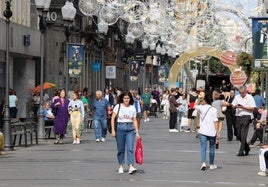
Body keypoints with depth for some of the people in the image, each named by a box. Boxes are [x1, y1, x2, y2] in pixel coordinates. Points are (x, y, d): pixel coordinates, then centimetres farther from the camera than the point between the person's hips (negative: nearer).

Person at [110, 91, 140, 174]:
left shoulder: (132, 108, 6)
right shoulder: (118, 106, 0)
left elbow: (135, 121, 10)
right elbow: (113, 118, -1)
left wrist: (137, 132, 5)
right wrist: (113, 130, -8)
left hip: (130, 128, 1)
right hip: (120, 128, -1)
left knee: (130, 148, -10)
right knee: (120, 149, 6)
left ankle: (131, 167, -17)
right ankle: (121, 166, 19)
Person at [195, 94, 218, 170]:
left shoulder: (201, 108, 0)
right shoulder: (213, 110, -4)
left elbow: (195, 105, 22)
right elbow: (215, 121, -9)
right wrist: (217, 131, -7)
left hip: (203, 131, 0)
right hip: (211, 132, 0)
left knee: (203, 147, -2)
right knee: (212, 148, 13)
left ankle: (203, 163, -20)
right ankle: (211, 164, 19)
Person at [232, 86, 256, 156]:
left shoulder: (250, 98, -2)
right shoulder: (237, 97, 13)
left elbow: (252, 108, -7)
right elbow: (233, 106, 14)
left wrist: (243, 107, -16)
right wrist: (236, 106, -9)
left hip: (246, 116, -6)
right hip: (238, 117, 6)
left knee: (243, 135, -10)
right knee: (239, 135, 8)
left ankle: (241, 151, -10)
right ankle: (247, 148, 27)